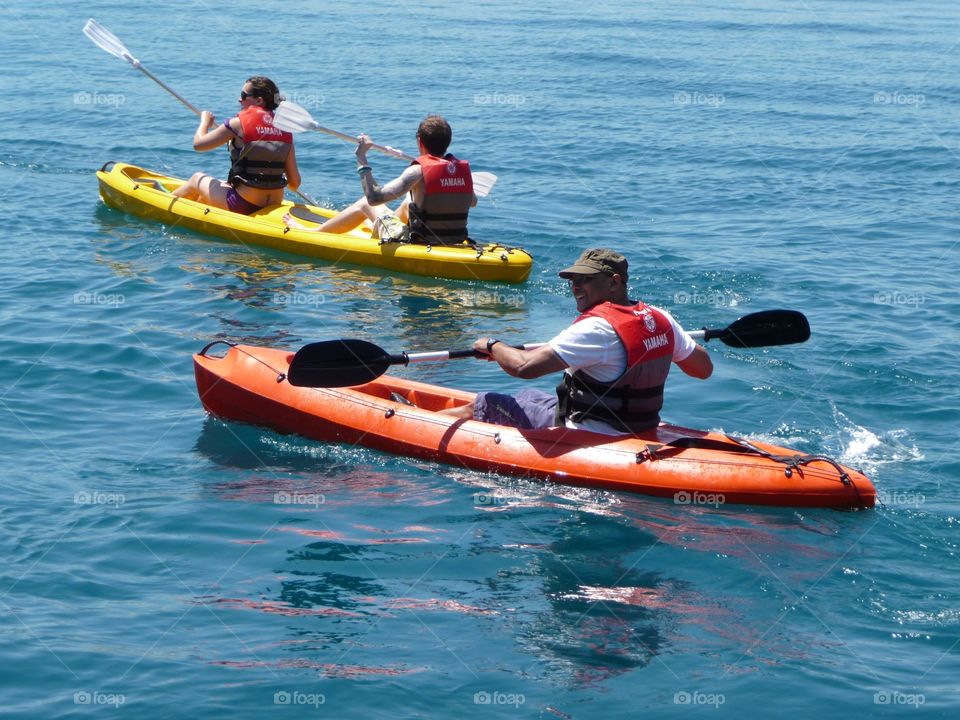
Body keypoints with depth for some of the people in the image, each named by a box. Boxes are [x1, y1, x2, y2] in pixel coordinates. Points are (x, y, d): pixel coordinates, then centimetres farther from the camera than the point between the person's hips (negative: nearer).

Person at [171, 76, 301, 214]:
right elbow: (295, 183, 1)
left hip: (242, 207, -5)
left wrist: (205, 121, 14)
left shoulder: (240, 123, -12)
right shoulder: (285, 131, 1)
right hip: (274, 207, 5)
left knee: (197, 179, 25)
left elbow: (198, 144, -6)